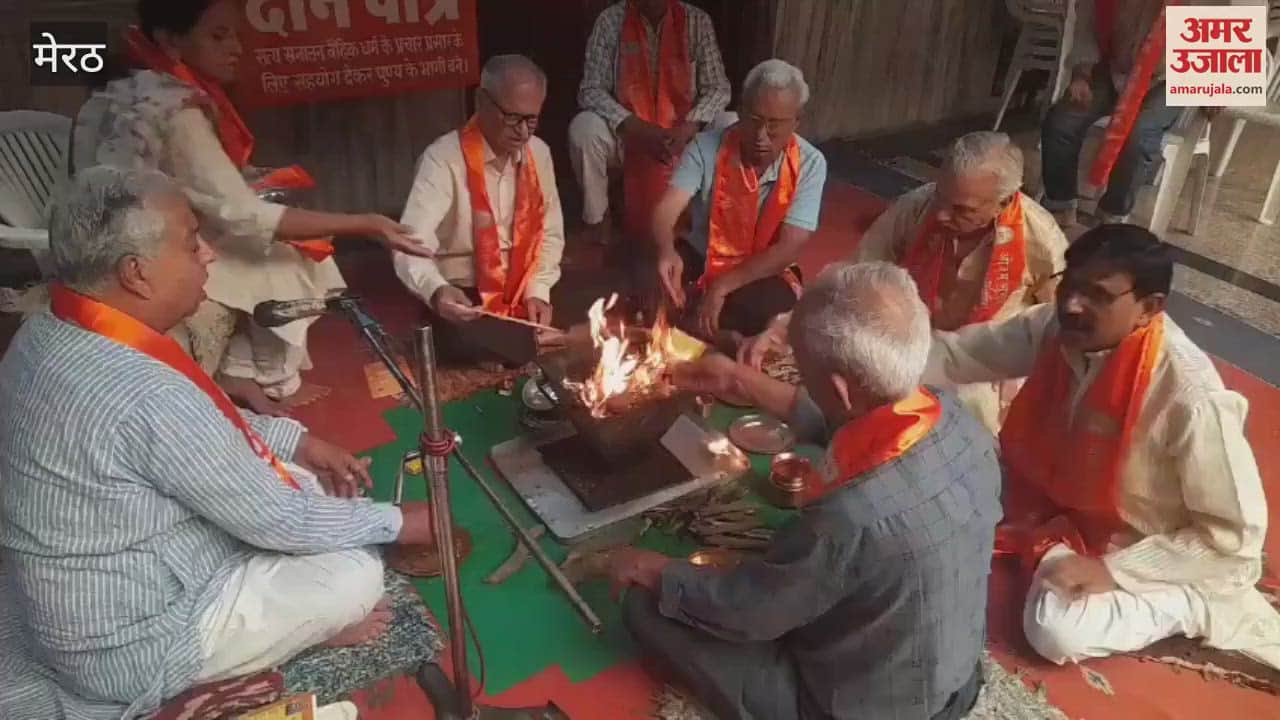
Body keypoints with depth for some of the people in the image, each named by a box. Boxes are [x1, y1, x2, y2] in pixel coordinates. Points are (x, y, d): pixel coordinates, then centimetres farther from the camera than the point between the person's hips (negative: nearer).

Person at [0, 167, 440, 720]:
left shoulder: (52, 333, -6)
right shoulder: (147, 395, -35)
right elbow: (279, 520, -24)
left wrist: (298, 440, 5)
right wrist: (397, 522, -9)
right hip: (130, 648, -9)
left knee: (302, 484, 11)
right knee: (356, 572, -8)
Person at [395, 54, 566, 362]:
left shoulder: (539, 153, 3)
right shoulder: (443, 159, -16)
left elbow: (550, 233, 11)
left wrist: (537, 291, -6)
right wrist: (436, 291, -48)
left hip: (521, 296, 5)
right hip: (460, 301, -4)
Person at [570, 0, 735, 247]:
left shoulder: (697, 21, -5)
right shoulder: (611, 21, -9)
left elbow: (718, 87, -5)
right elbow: (591, 90, -14)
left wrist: (690, 126, -25)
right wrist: (636, 127, -28)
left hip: (683, 134, 1)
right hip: (627, 133, -1)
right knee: (583, 128, -30)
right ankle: (597, 217, -7)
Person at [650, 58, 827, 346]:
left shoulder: (809, 164, -16)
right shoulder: (706, 147, -14)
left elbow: (788, 249, -20)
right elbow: (666, 210, -24)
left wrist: (723, 285, -31)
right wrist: (666, 252, -48)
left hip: (764, 272, -2)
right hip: (702, 257, 2)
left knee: (770, 302, -37)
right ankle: (712, 332, -18)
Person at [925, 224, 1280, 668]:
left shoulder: (1192, 400, -34)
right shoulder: (1057, 328, -18)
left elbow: (1238, 534, -25)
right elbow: (956, 353, -15)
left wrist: (1114, 569, -27)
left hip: (1135, 545, -6)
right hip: (1059, 499, 6)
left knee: (1056, 631, -27)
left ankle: (1200, 605, -1)